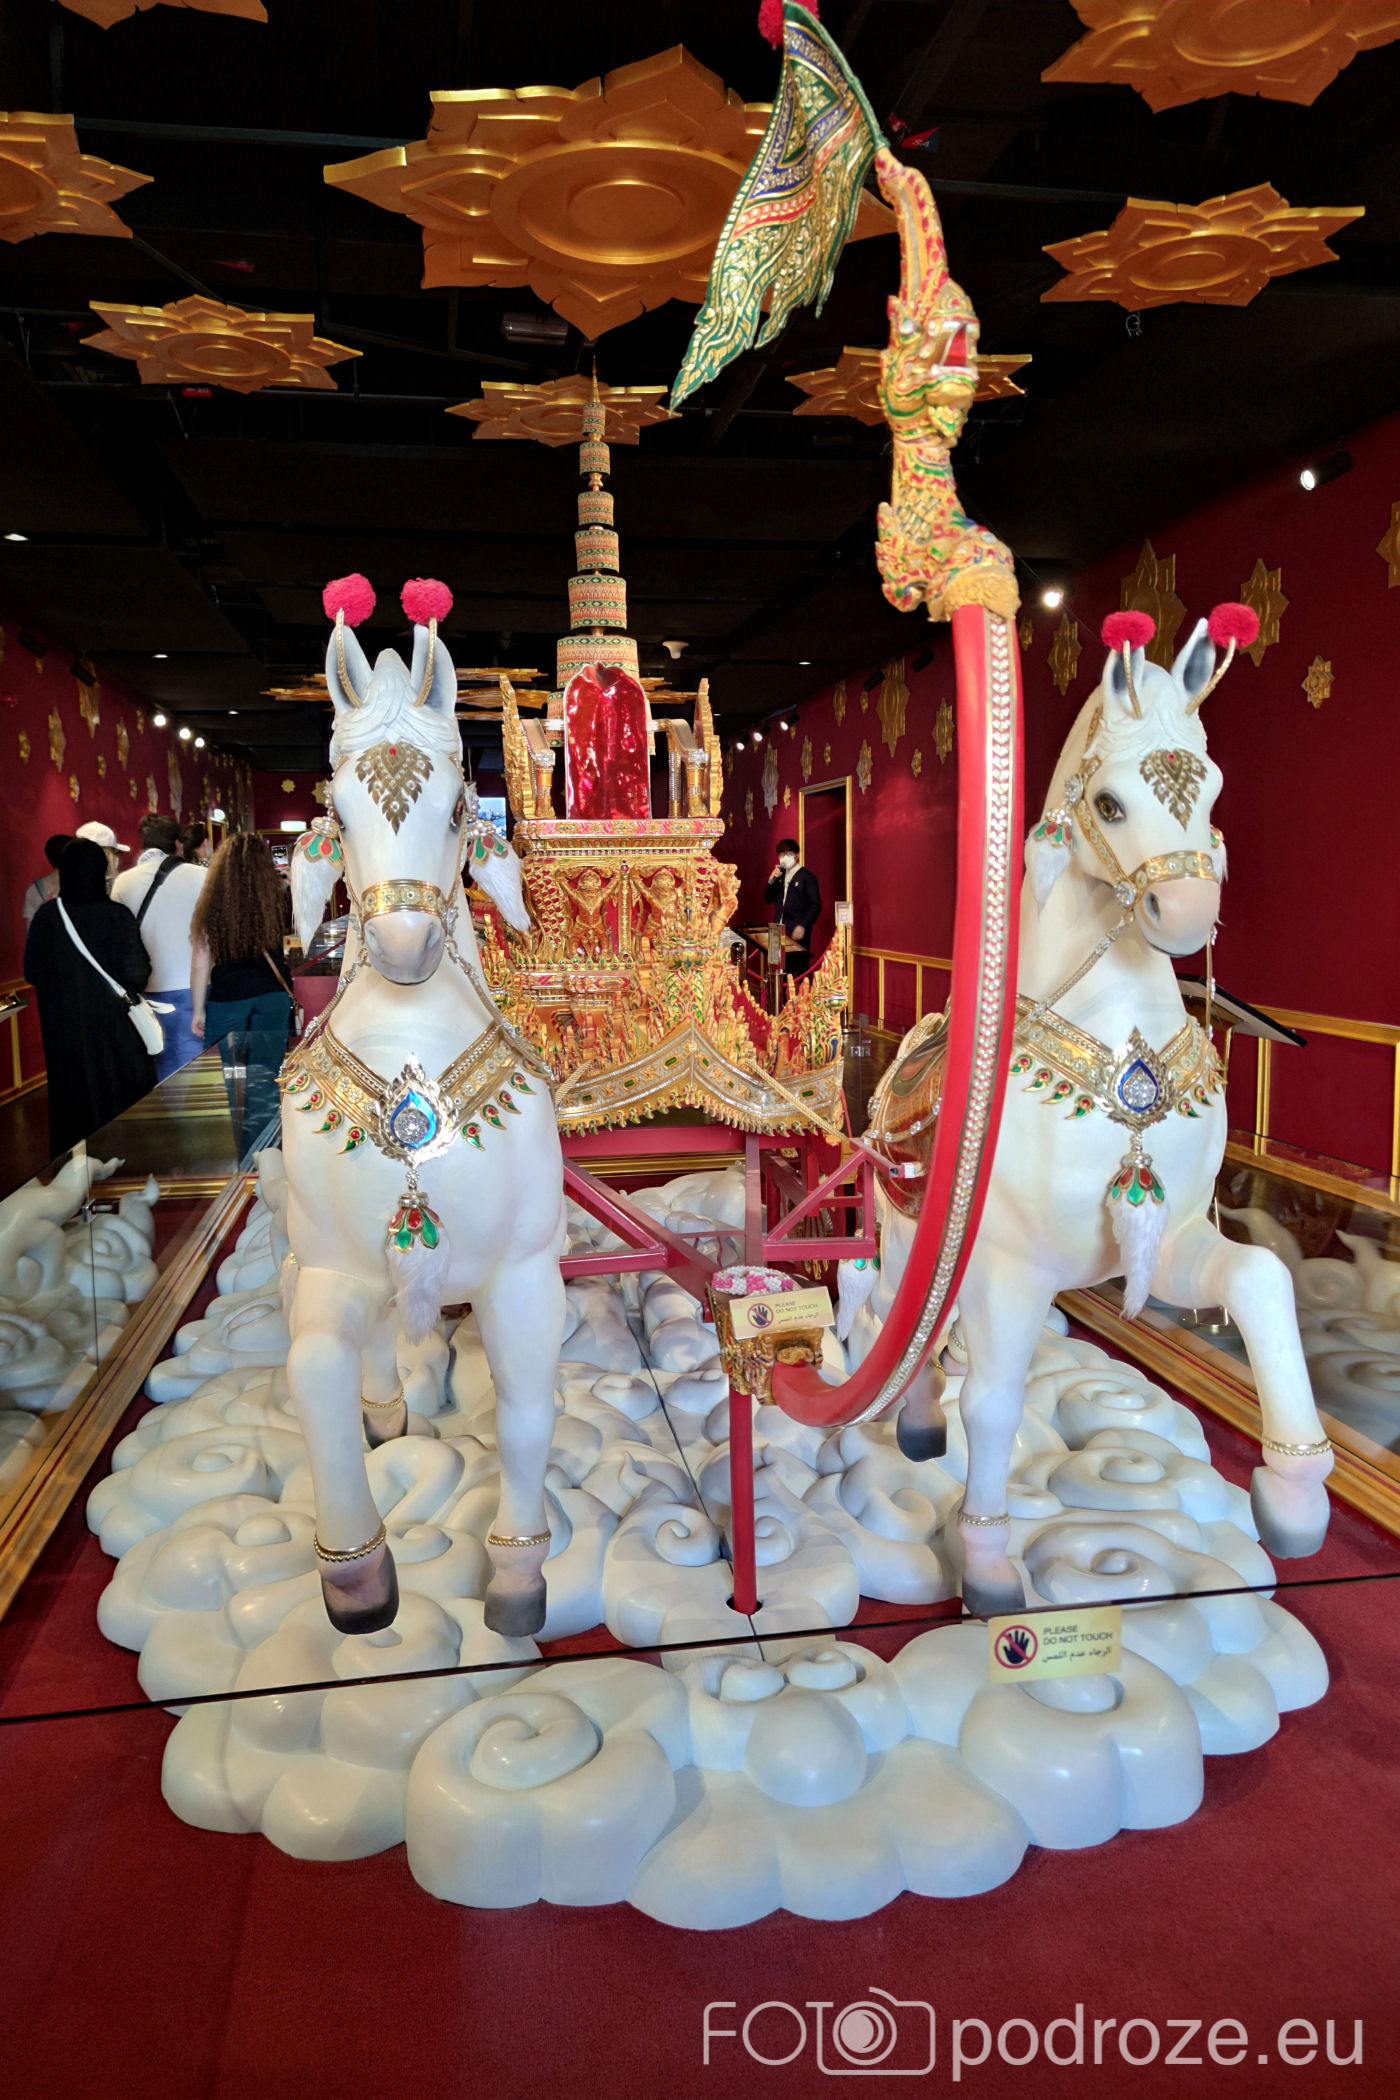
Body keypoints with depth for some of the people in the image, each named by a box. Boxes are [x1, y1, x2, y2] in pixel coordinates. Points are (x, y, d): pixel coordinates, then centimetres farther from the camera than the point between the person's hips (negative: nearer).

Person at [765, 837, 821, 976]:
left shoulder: (807, 877, -4)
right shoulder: (780, 875, 17)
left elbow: (815, 905, -9)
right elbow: (769, 899, 16)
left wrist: (803, 926, -18)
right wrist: (772, 880, 0)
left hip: (798, 933, -6)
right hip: (781, 931, 6)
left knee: (799, 971, -8)